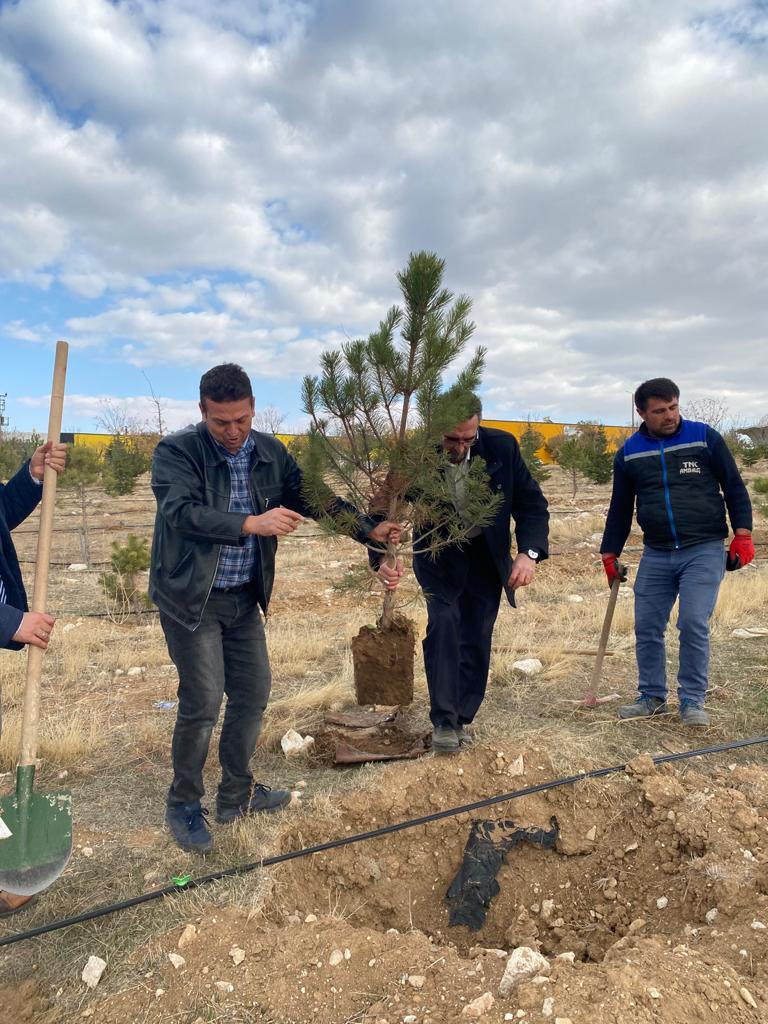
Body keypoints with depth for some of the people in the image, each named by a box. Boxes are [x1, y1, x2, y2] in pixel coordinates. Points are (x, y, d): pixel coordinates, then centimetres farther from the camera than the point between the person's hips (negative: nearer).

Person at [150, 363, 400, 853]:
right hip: (191, 598, -5)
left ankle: (236, 793, 33)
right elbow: (182, 512, -27)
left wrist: (368, 530, -9)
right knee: (203, 703, -3)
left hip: (245, 597, 6)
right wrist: (252, 523, -36)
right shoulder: (176, 451, -13)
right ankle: (183, 805, 21)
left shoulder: (270, 453, 2)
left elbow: (313, 497, 1)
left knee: (253, 694, 12)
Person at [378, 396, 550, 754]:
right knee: (444, 623, -20)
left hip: (486, 555, 2)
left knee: (476, 639, 3)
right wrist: (382, 560, -40)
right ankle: (443, 721, -6)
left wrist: (529, 552, -26)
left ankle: (461, 718, 21)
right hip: (437, 554, -2)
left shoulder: (502, 446, -21)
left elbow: (532, 503, -11)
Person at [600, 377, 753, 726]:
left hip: (704, 552, -3)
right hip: (655, 555, 3)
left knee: (694, 624, -10)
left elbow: (734, 486, 3)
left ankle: (692, 701, 8)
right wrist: (610, 554, 11)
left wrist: (743, 534, -7)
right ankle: (652, 698, 22)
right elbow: (620, 508, 12)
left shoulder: (705, 437, -2)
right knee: (647, 628, 5)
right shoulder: (628, 453, 5)